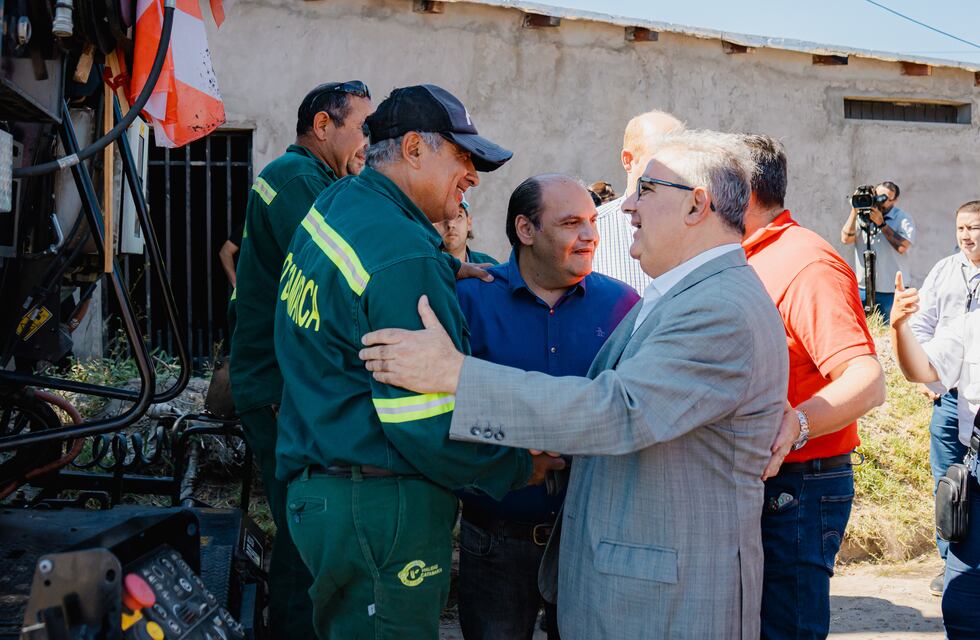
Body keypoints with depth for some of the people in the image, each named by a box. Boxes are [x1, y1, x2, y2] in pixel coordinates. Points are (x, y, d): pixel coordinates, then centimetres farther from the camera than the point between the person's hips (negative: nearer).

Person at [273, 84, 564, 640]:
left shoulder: (337, 204, 11)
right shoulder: (404, 259, -20)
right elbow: (428, 424, -21)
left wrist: (448, 273, 14)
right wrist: (520, 467, -7)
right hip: (383, 510, -10)